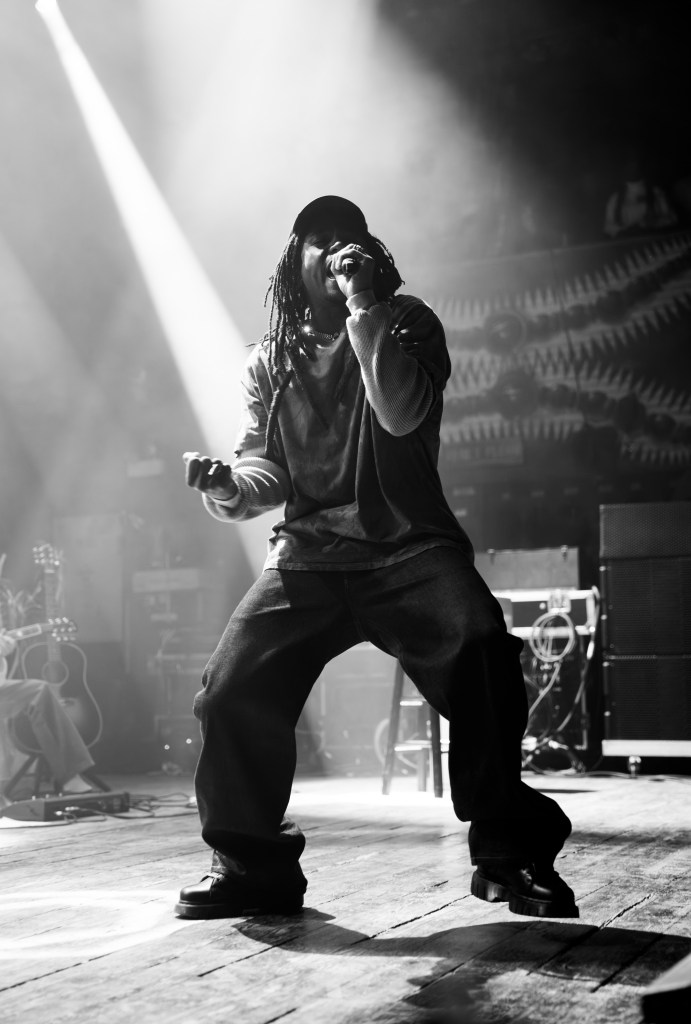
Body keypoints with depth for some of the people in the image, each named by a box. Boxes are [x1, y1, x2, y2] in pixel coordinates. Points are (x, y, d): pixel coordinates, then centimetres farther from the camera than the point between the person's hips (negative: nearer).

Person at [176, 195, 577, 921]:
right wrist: (229, 487, -15)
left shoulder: (406, 324, 8)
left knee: (482, 650, -28)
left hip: (408, 545, -2)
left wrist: (365, 309, -12)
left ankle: (509, 850, -11)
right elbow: (266, 468, 8)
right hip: (307, 552, 3)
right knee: (231, 690, -14)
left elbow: (404, 413, -12)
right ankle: (249, 864, 7)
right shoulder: (269, 361, 16)